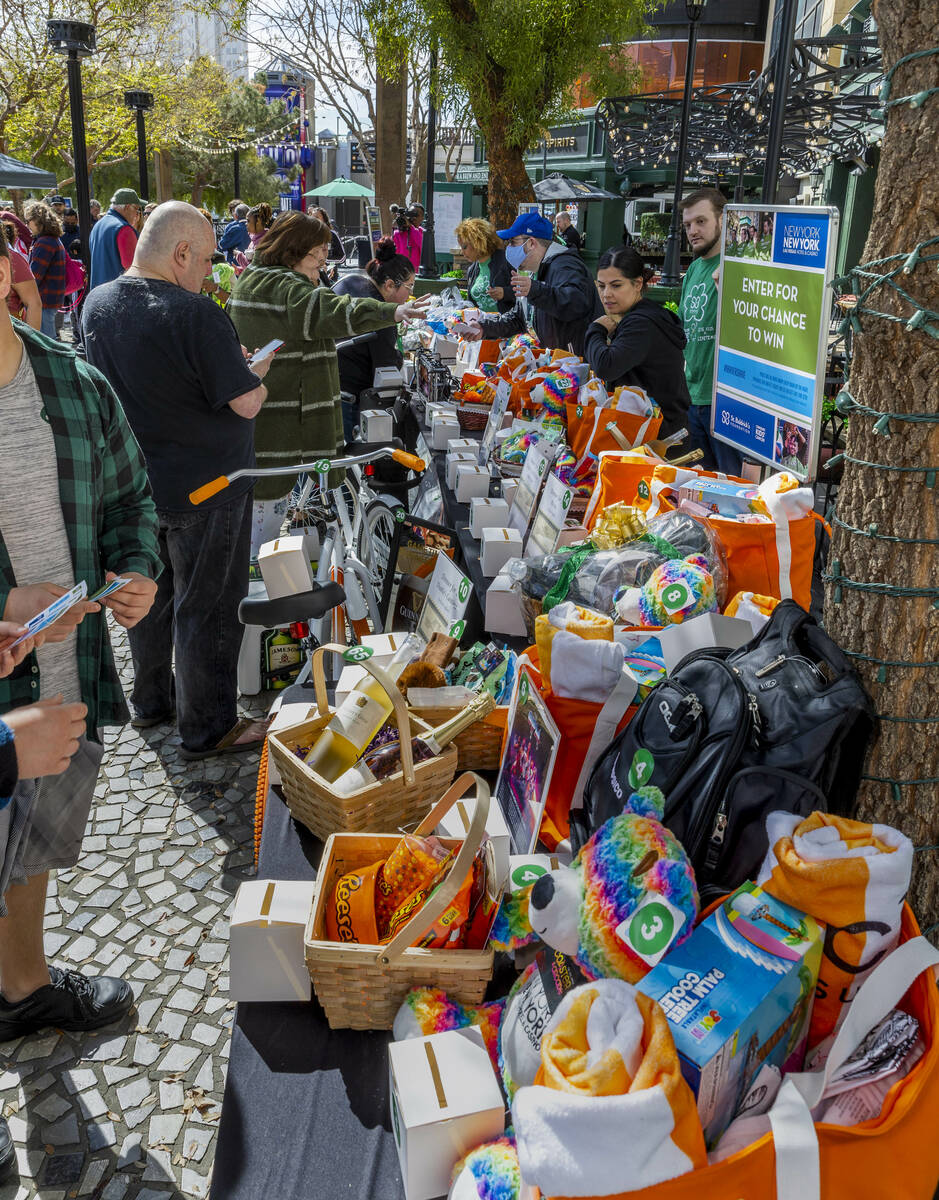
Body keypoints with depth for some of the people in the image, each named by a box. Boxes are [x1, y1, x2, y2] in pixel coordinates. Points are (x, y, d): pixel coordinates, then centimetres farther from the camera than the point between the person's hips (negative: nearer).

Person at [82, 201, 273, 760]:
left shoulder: (97, 303, 1)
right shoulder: (195, 314, -23)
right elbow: (246, 403, -23)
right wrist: (259, 372, -1)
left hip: (133, 479, 7)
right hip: (205, 486, -7)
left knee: (150, 591, 22)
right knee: (207, 606, 5)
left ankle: (150, 699, 38)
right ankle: (207, 728, 17)